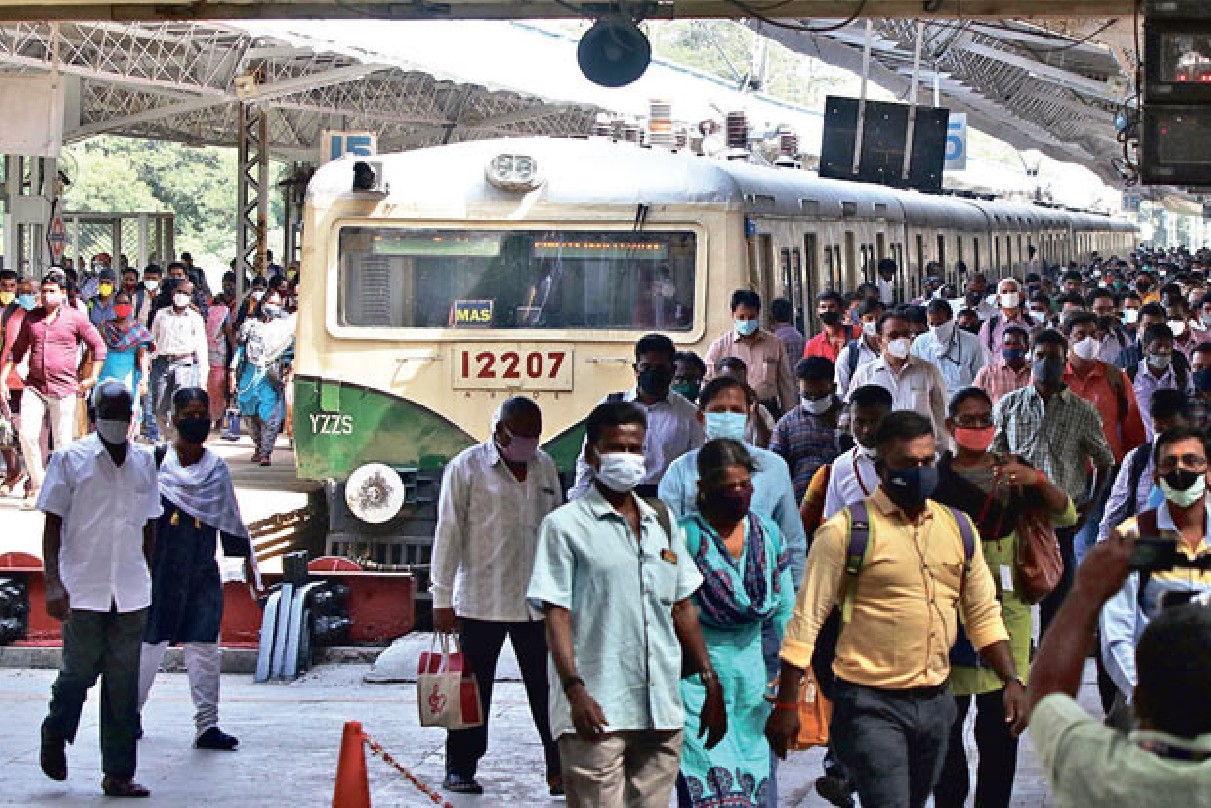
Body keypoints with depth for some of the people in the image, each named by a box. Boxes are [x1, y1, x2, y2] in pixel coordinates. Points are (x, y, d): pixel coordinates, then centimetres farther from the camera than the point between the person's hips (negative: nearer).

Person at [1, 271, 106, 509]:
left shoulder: (75, 318, 0)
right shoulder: (31, 318, 11)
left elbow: (99, 347, 6)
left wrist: (92, 378, 2)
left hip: (64, 390, -3)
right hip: (34, 387, 3)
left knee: (62, 442, 1)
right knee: (27, 436, -8)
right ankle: (37, 485, 6)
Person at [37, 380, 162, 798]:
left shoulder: (144, 461, 10)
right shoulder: (70, 458, -1)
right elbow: (52, 523, -3)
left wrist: (146, 578, 17)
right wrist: (53, 582, -12)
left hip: (131, 591, 3)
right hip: (83, 587, -3)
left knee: (124, 684, 3)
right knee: (79, 670, 1)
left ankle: (119, 774, 6)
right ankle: (54, 737, 30)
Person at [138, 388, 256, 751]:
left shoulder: (216, 468, 8)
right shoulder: (155, 462, -2)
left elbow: (231, 520, 15)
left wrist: (248, 563, 15)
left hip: (202, 573, 2)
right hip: (160, 570, -2)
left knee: (204, 646, -2)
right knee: (151, 642, 3)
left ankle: (207, 725, -2)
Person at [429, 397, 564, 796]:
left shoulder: (545, 466, 11)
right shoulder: (467, 467, -4)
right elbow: (449, 534, -5)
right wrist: (442, 598, -8)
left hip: (536, 601, 4)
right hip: (480, 602, -4)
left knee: (547, 688, 2)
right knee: (473, 688, 4)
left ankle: (560, 769, 6)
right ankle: (460, 768, 14)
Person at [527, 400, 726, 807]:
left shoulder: (662, 522, 17)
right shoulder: (564, 525, -1)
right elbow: (556, 616, -7)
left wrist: (711, 682, 14)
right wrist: (575, 690, -19)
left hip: (663, 711, 5)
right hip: (598, 711, -5)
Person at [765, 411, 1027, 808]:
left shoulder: (958, 528, 9)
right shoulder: (846, 530, -8)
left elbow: (983, 614, 15)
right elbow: (807, 619, -7)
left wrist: (1012, 680, 3)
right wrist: (786, 705, -11)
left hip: (936, 702, 6)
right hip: (871, 704, -6)